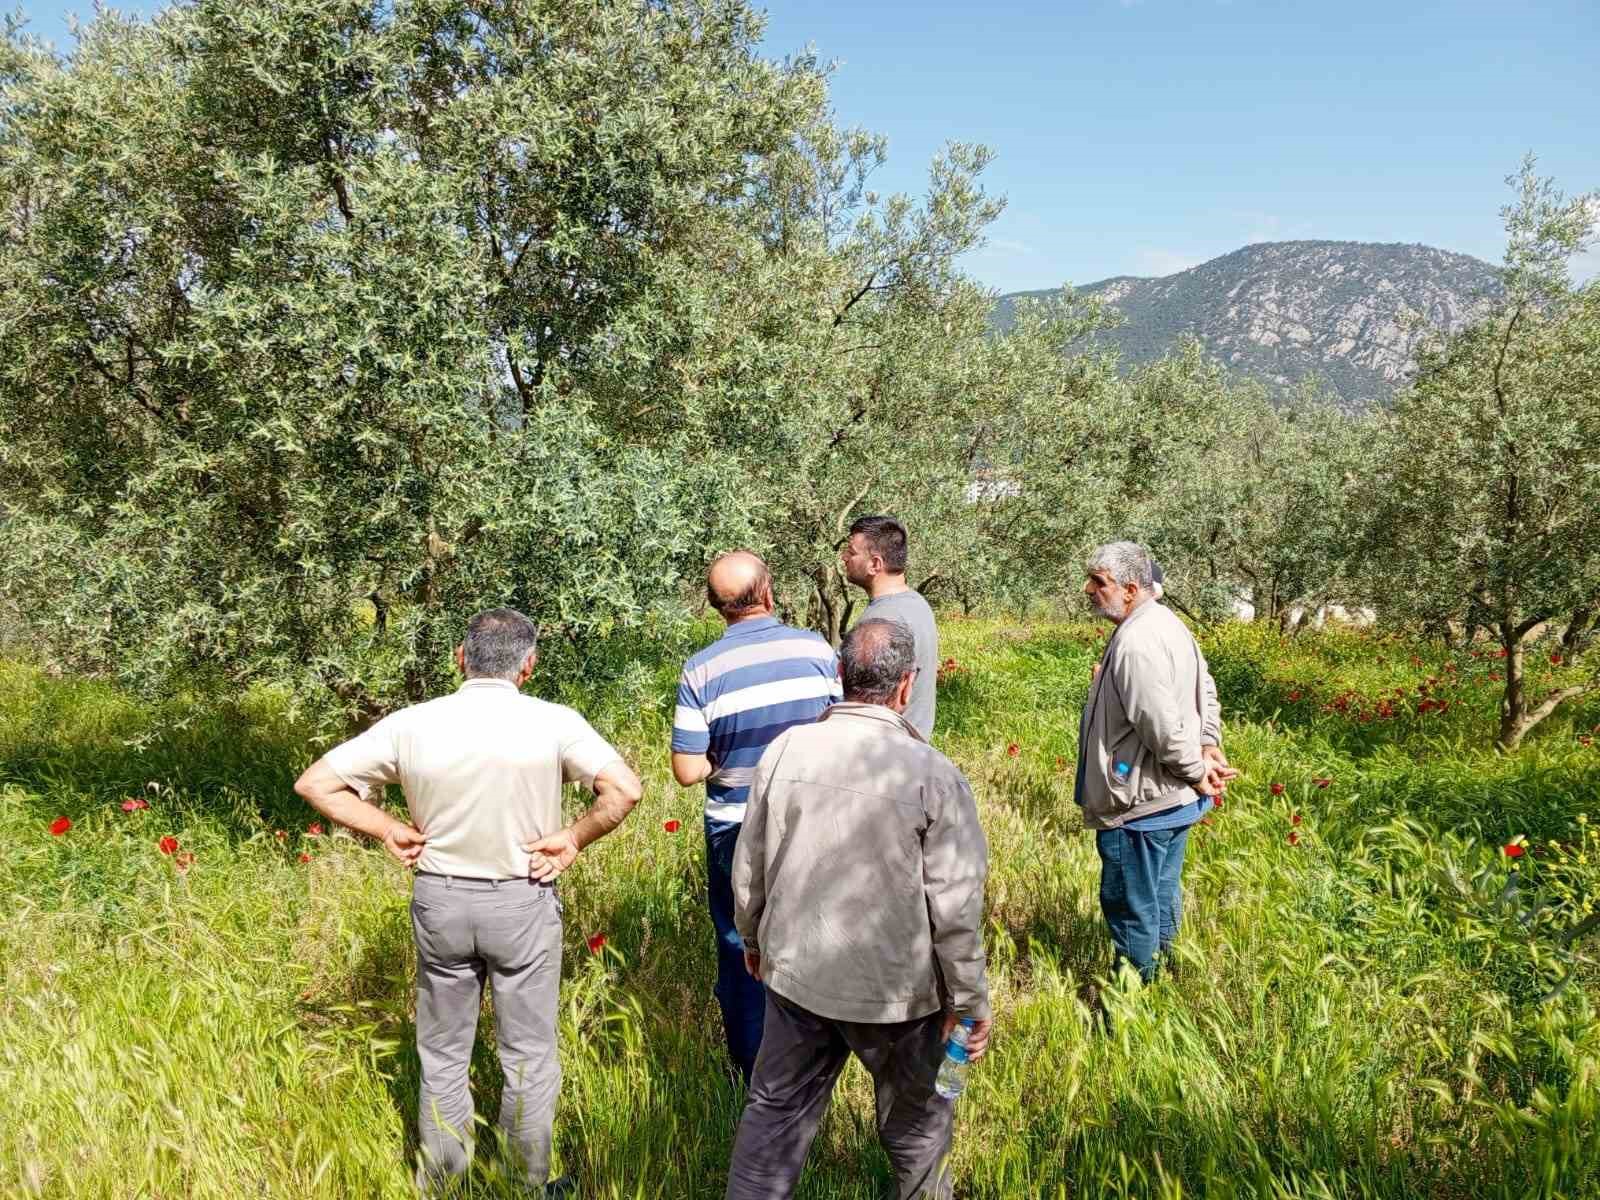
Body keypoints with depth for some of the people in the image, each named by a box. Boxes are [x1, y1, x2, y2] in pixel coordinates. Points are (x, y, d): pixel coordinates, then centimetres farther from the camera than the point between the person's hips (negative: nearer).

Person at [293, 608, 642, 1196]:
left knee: (442, 1054, 19)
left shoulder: (412, 724, -7)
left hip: (439, 902, 2)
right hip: (523, 904, -2)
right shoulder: (553, 723, -15)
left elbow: (315, 783, -3)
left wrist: (390, 829, 0)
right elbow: (625, 789, -23)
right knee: (528, 1056, 14)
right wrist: (573, 838, -10)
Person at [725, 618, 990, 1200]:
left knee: (775, 1110, 20)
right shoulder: (932, 773, -19)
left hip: (796, 973, 3)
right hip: (895, 990, -2)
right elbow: (955, 908, -17)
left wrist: (753, 938, 19)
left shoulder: (786, 749, -10)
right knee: (915, 1120, 23)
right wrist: (971, 1001, -3)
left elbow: (749, 865, 1)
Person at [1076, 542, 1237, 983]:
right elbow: (1207, 691, 17)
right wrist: (1209, 743, 7)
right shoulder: (1167, 622, 8)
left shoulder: (1135, 642, -25)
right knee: (1163, 896, 21)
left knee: (1131, 906, 4)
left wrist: (1196, 772, -14)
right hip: (1175, 798, 10)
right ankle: (1158, 974, 35)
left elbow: (1162, 726, -27)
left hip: (1141, 803, -10)